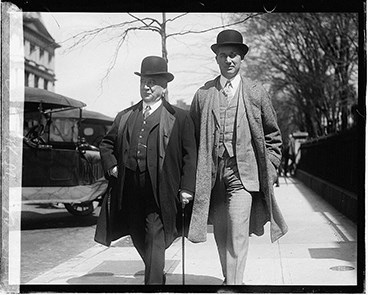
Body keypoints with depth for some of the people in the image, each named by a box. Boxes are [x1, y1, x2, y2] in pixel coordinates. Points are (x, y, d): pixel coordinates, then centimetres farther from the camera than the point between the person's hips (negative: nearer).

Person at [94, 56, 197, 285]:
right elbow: (106, 144, 25)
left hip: (159, 193, -5)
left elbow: (190, 155, -1)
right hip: (130, 192, 5)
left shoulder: (180, 118, 4)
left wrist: (187, 188, -9)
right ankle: (159, 277, 36)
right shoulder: (125, 117, 16)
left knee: (154, 243, -9)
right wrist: (111, 165, 6)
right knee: (140, 241, 15)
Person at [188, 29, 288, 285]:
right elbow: (192, 137, 12)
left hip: (243, 171, -2)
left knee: (238, 232, -14)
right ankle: (229, 278, 28)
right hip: (212, 173, 2)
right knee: (220, 233, 11)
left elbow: (272, 135, 11)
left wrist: (269, 169, 4)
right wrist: (195, 173, 6)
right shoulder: (203, 94, 7)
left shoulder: (256, 93, 5)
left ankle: (234, 282, -9)